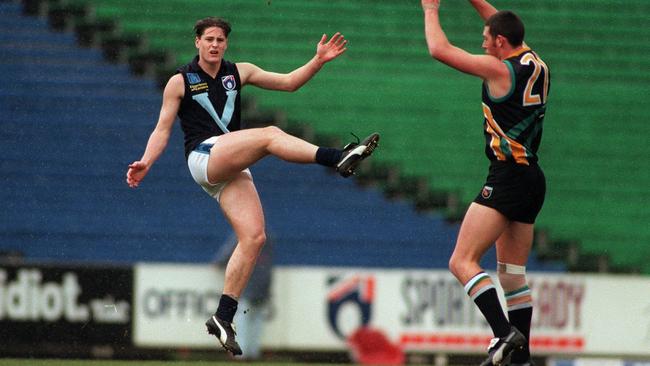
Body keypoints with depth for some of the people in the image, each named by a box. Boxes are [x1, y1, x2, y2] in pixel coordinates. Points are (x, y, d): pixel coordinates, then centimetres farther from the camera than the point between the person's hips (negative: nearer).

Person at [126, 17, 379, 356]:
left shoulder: (238, 72, 18)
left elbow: (288, 82, 19)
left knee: (253, 237, -11)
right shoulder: (180, 82, 7)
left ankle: (223, 317, -9)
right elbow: (163, 129, 5)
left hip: (232, 169, 6)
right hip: (204, 156, -6)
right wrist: (145, 163, -10)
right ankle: (338, 158, -46)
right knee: (270, 134, -28)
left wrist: (318, 61, 5)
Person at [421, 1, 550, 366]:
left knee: (463, 262, -13)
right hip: (533, 178, 9)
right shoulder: (536, 65, 10)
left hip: (507, 178, -9)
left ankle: (504, 332, -28)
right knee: (512, 273, 14)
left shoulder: (499, 69, -11)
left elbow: (440, 49, -7)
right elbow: (508, 29, 31)